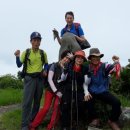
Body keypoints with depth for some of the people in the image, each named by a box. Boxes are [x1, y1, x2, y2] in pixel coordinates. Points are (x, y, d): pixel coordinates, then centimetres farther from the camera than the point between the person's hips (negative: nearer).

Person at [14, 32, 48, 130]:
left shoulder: (43, 53, 2)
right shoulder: (26, 52, -5)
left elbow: (46, 64, 17)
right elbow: (19, 65, -3)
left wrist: (45, 70, -2)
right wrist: (17, 57, -20)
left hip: (40, 78, 3)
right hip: (29, 78, -3)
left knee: (37, 101, 11)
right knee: (27, 101, -11)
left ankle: (33, 120, 27)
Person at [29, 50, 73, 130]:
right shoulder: (54, 65, -3)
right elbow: (50, 79, -7)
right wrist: (56, 91, -11)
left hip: (61, 91, 2)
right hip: (51, 89, -2)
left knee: (57, 108, -11)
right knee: (46, 108, -10)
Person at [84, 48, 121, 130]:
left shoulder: (104, 66, -4)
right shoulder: (87, 68, 0)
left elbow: (113, 67, -21)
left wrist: (116, 62, -40)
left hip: (104, 92, 0)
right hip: (92, 92, 0)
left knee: (117, 102, -21)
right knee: (88, 101, -31)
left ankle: (112, 121, 7)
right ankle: (95, 119, -2)